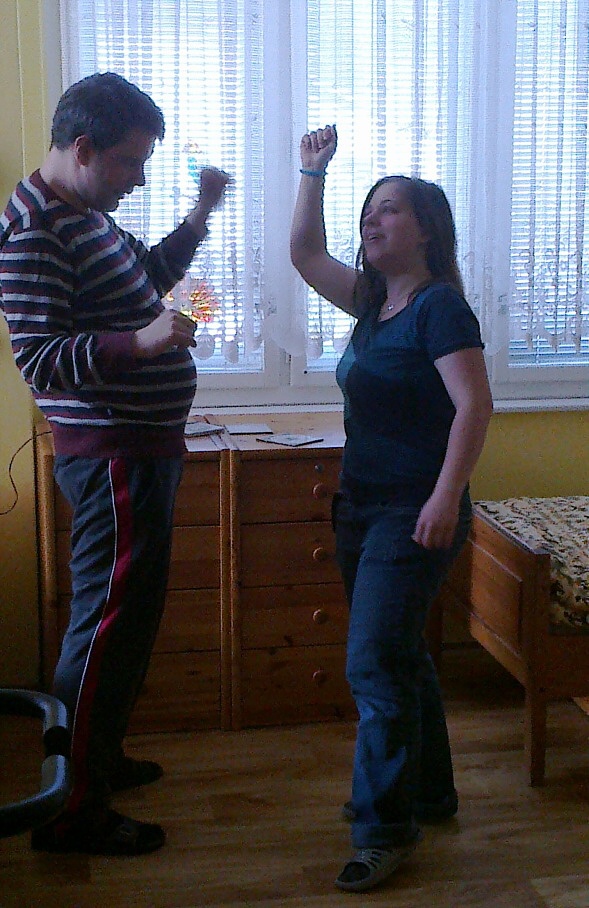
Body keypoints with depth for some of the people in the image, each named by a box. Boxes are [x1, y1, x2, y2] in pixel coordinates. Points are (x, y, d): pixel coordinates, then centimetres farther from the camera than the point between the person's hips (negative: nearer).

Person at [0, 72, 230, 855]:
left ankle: (98, 757, 36)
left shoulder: (86, 215, 13)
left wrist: (199, 215, 15)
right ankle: (71, 812, 5)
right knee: (110, 623, -5)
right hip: (112, 454, -11)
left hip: (139, 447, 11)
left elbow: (148, 276, 29)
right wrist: (138, 341, -35)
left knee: (126, 614, 20)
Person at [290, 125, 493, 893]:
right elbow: (305, 254, 20)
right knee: (399, 656, 16)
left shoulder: (440, 306, -12)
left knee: (375, 663, -11)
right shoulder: (374, 302, 12)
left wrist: (446, 498, -26)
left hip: (414, 512, -9)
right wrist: (313, 173, 13)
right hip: (362, 506, 9)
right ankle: (430, 793, 31)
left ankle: (386, 828, 0)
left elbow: (474, 405, -20)